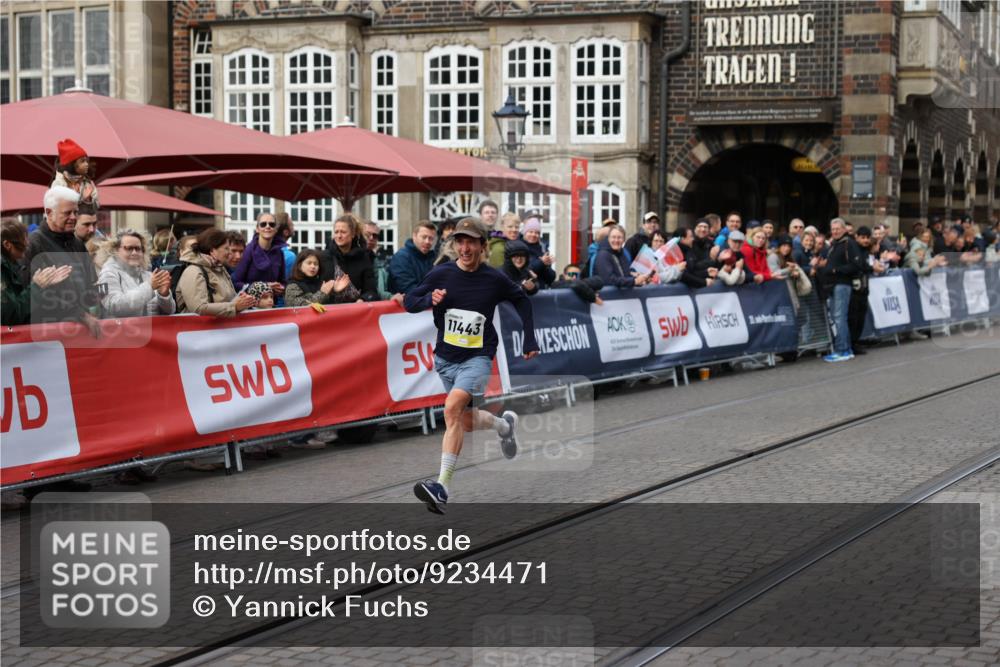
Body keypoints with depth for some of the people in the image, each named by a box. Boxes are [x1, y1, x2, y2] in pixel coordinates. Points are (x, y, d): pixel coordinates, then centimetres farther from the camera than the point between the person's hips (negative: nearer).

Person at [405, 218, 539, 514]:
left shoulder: (495, 279, -7)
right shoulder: (440, 275, -6)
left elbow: (521, 300, 13)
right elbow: (409, 302, 1)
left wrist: (530, 339, 10)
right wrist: (430, 299, -20)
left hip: (477, 358, -4)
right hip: (446, 358, 4)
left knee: (453, 407, -27)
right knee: (467, 421, 14)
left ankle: (442, 488, -32)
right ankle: (504, 424, 50)